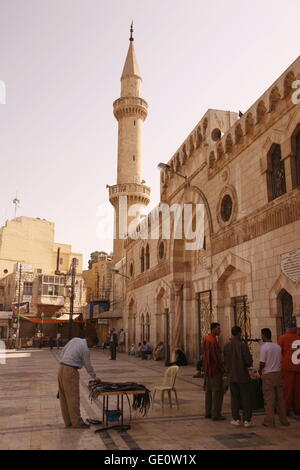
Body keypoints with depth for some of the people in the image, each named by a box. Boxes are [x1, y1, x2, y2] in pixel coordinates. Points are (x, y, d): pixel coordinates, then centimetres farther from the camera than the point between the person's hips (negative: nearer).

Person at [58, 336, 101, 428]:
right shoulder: (85, 349, -12)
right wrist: (95, 378, 11)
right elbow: (88, 366, -2)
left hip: (61, 368, 8)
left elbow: (62, 353, 14)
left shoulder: (75, 340, 9)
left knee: (64, 397, 12)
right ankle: (77, 422, 7)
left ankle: (68, 421, 21)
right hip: (70, 372, -8)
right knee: (73, 397, 0)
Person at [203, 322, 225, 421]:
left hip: (208, 370, 10)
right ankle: (216, 414, 1)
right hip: (215, 370, -10)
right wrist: (222, 368, -12)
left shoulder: (206, 339, 10)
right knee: (218, 391, -3)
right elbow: (216, 357, -23)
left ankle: (208, 412, 21)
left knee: (209, 391, 14)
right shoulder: (213, 341, -21)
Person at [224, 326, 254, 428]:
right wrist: (247, 365, 6)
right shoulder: (243, 345, -15)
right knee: (246, 398, 5)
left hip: (232, 376, 4)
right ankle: (247, 420, 7)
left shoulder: (226, 346, -1)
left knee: (234, 398, 12)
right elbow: (249, 361, -16)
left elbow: (225, 361, 5)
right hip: (243, 376, -3)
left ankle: (236, 419, 14)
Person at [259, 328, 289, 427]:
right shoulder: (278, 346, 6)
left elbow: (262, 363, -13)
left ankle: (270, 421, 4)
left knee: (269, 399, 1)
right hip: (278, 373, 6)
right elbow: (280, 361, 10)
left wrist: (260, 371, 4)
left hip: (268, 375, -6)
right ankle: (284, 420, 18)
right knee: (280, 398, 12)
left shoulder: (264, 347, -13)